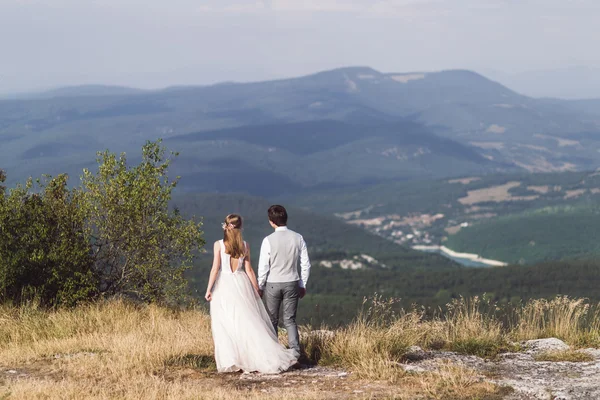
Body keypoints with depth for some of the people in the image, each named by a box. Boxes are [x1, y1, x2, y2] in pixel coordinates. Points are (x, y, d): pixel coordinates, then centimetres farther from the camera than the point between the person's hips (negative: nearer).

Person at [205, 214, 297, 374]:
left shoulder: (219, 244, -5)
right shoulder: (245, 246, 2)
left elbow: (215, 268, -7)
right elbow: (249, 270, 4)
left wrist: (209, 289, -2)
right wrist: (256, 289, 12)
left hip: (224, 285, -2)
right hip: (241, 283, 2)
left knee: (225, 325, 3)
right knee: (249, 322, 5)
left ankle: (229, 362, 0)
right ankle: (265, 358, 1)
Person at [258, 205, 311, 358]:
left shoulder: (268, 240, -13)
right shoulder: (298, 238, -3)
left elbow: (263, 267, -9)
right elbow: (305, 264, 2)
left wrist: (260, 287, 4)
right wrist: (302, 285, 13)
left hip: (272, 284, -3)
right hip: (292, 283, 3)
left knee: (272, 321, 10)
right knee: (290, 320, 9)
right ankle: (295, 353, -3)